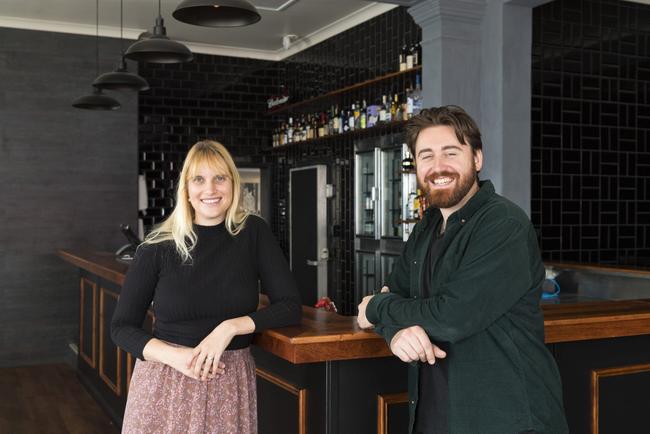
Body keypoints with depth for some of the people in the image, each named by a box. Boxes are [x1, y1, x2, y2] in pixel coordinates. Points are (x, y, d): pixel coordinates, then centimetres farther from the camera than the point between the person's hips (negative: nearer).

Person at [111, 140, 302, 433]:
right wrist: (175, 356, -17)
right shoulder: (158, 246, -4)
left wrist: (230, 327, -19)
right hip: (164, 383, 0)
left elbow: (291, 307, -5)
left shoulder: (253, 232, -2)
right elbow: (121, 327, -1)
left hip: (230, 385, 0)